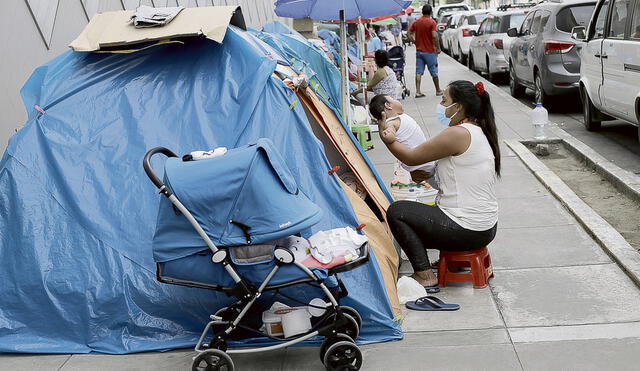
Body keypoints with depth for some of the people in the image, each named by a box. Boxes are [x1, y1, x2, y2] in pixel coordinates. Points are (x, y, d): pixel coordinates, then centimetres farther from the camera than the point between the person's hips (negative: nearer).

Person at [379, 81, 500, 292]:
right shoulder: (479, 132, 11)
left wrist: (389, 140, 4)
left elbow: (411, 158, -10)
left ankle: (425, 277, 3)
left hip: (466, 231, -10)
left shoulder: (458, 134, -19)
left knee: (396, 211, 2)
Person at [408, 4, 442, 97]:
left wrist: (415, 42, 9)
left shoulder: (416, 22, 4)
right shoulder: (432, 22, -12)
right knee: (434, 72, 8)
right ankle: (438, 91, 20)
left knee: (418, 72, 4)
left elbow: (409, 33, 5)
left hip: (419, 50, 4)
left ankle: (418, 92, -1)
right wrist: (438, 48, -10)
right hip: (430, 51, -4)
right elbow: (434, 36, -20)